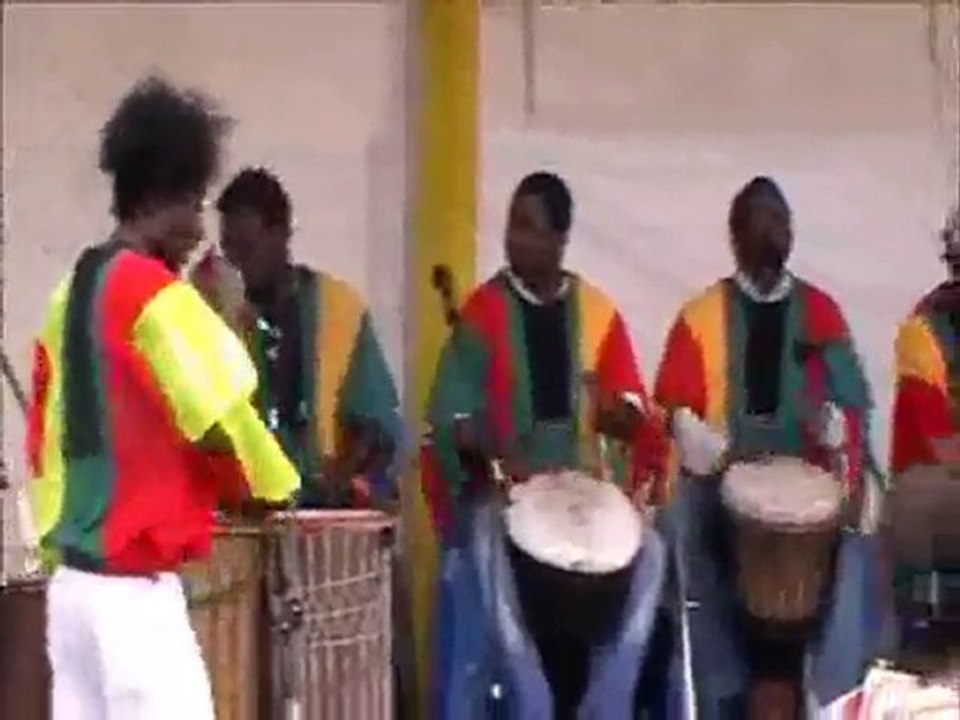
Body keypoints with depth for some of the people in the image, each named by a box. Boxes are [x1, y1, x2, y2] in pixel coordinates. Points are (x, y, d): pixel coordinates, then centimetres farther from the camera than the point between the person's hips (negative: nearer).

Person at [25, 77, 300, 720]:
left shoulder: (72, 294, 13)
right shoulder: (155, 294, -13)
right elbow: (219, 413, -14)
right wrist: (269, 487, 3)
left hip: (71, 577, 9)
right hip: (134, 586, -9)